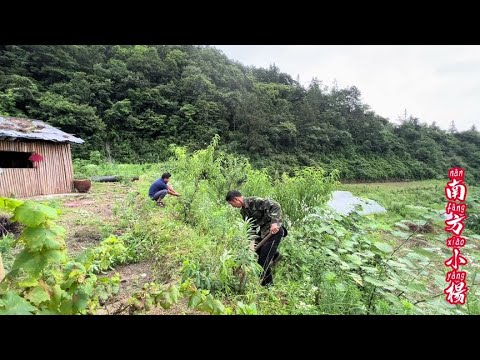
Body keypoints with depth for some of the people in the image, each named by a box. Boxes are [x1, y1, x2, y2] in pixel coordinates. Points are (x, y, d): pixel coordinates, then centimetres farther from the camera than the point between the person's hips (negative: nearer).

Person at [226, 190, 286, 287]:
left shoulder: (255, 201, -19)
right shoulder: (243, 211, 7)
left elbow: (276, 206, -24)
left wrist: (274, 222, -32)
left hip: (274, 231, -9)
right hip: (263, 232, 9)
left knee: (263, 260, -4)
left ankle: (267, 284, 17)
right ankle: (274, 255, 35)